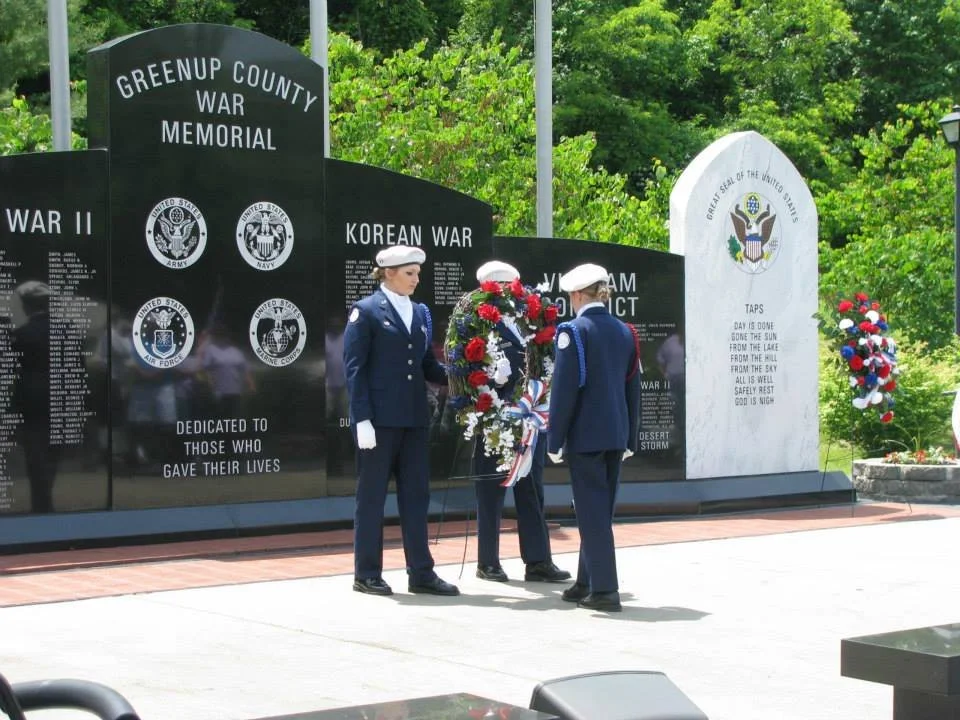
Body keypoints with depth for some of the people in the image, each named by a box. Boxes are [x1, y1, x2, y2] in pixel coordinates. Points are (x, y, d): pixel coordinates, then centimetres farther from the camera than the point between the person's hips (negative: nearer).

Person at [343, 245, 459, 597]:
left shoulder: (420, 313, 13)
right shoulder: (366, 311, -4)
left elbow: (427, 365, 14)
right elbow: (354, 368, -9)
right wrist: (362, 419, -15)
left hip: (413, 419, 6)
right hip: (379, 419, -6)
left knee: (416, 495, 7)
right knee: (372, 497, 2)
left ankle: (421, 573, 13)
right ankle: (366, 574, 11)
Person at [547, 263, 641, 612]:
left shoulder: (574, 331, -10)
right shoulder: (625, 332, 9)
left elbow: (565, 389, -13)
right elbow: (633, 388, 12)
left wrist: (555, 439, -8)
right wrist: (629, 437, 18)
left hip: (584, 435, -6)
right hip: (616, 435, 7)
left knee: (592, 510, -3)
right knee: (600, 508, 15)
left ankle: (604, 589, -5)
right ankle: (587, 582, 24)